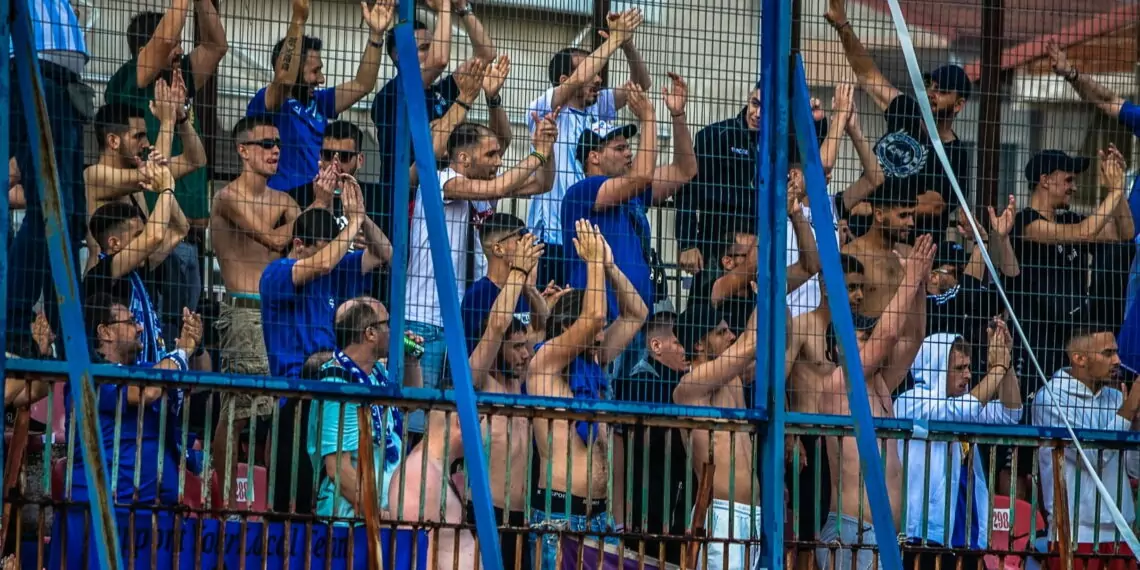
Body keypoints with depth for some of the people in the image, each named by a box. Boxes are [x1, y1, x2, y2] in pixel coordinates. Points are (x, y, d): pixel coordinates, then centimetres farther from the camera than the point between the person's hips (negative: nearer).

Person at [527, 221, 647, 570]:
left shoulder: (595, 363, 15)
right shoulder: (545, 363, -5)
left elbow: (637, 314, 20)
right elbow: (594, 316, -17)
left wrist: (609, 265, 8)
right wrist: (593, 259, -6)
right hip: (559, 510, -7)